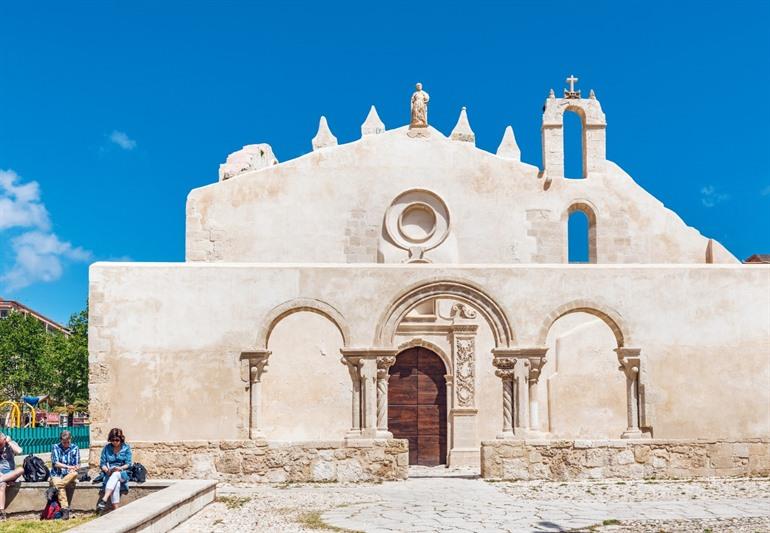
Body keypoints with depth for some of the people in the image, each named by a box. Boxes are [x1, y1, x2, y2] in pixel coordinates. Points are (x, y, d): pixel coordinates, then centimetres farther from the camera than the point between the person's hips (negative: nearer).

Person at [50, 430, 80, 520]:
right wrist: (68, 467, -22)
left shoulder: (75, 448, 8)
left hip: (69, 475, 2)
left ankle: (56, 486, -33)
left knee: (74, 474, -36)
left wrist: (74, 468, -21)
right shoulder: (55, 447, 4)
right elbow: (56, 463, -7)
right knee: (61, 488, -35)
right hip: (57, 475, -2)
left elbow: (77, 465, 4)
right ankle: (65, 509, -40)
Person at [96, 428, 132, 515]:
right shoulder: (106, 448, 9)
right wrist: (107, 470, -15)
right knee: (116, 484, -36)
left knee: (115, 475, -39)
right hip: (109, 475, 1)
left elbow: (128, 464, 1)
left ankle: (103, 501, -54)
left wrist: (120, 468, -19)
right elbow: (102, 464, 6)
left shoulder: (126, 448, 6)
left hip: (123, 474, -1)